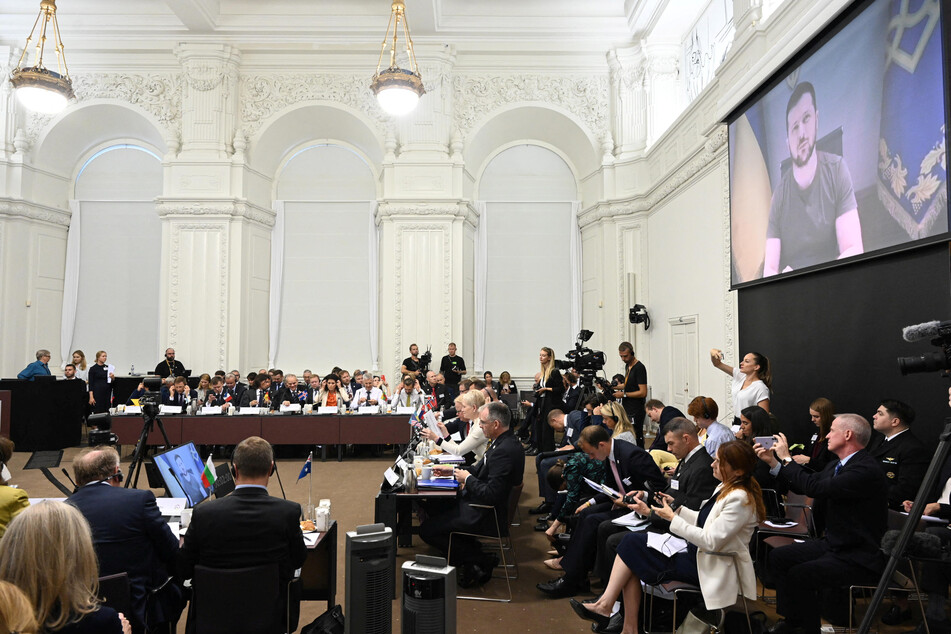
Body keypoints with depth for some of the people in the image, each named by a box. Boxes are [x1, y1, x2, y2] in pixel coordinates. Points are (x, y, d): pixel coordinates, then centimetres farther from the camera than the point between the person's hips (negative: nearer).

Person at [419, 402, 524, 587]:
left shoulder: (504, 451, -28)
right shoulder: (505, 442, 4)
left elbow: (491, 494, -30)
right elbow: (480, 469, 16)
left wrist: (467, 479, -15)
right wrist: (453, 470, 8)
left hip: (485, 514, -11)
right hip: (481, 504, 11)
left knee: (427, 530, -6)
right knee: (434, 508, 21)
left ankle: (480, 561, 2)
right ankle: (473, 555, 17)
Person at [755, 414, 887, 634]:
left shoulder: (867, 470, -24)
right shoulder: (837, 466, 7)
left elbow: (814, 488, -30)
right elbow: (804, 486, 16)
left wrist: (787, 458, -19)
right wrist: (773, 461, 8)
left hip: (859, 558, -9)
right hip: (834, 544, 9)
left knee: (798, 574, -22)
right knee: (777, 558, 2)